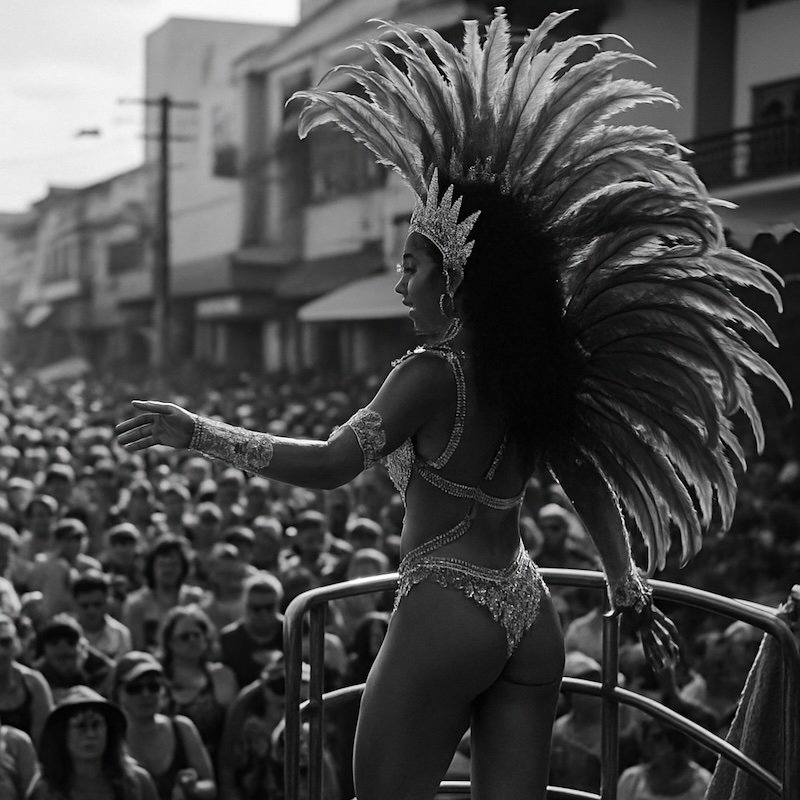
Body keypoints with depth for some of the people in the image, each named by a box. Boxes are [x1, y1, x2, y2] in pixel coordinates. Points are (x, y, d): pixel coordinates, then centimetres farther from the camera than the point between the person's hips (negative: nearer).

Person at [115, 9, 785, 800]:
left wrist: (199, 432, -15)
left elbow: (331, 464, -20)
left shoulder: (434, 372, -12)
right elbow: (592, 489, 18)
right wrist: (629, 588, 29)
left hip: (446, 609, -7)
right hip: (529, 615, 8)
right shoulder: (535, 373, 10)